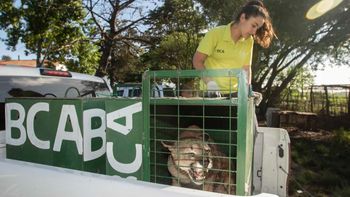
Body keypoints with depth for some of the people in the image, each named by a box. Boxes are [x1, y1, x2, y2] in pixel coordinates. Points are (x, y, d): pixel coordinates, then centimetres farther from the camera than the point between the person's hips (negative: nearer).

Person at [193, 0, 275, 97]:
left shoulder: (249, 41, 1)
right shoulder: (215, 33, -12)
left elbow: (246, 68, 7)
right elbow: (197, 61, -12)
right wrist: (210, 82, -24)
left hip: (234, 92, 4)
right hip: (211, 92, -4)